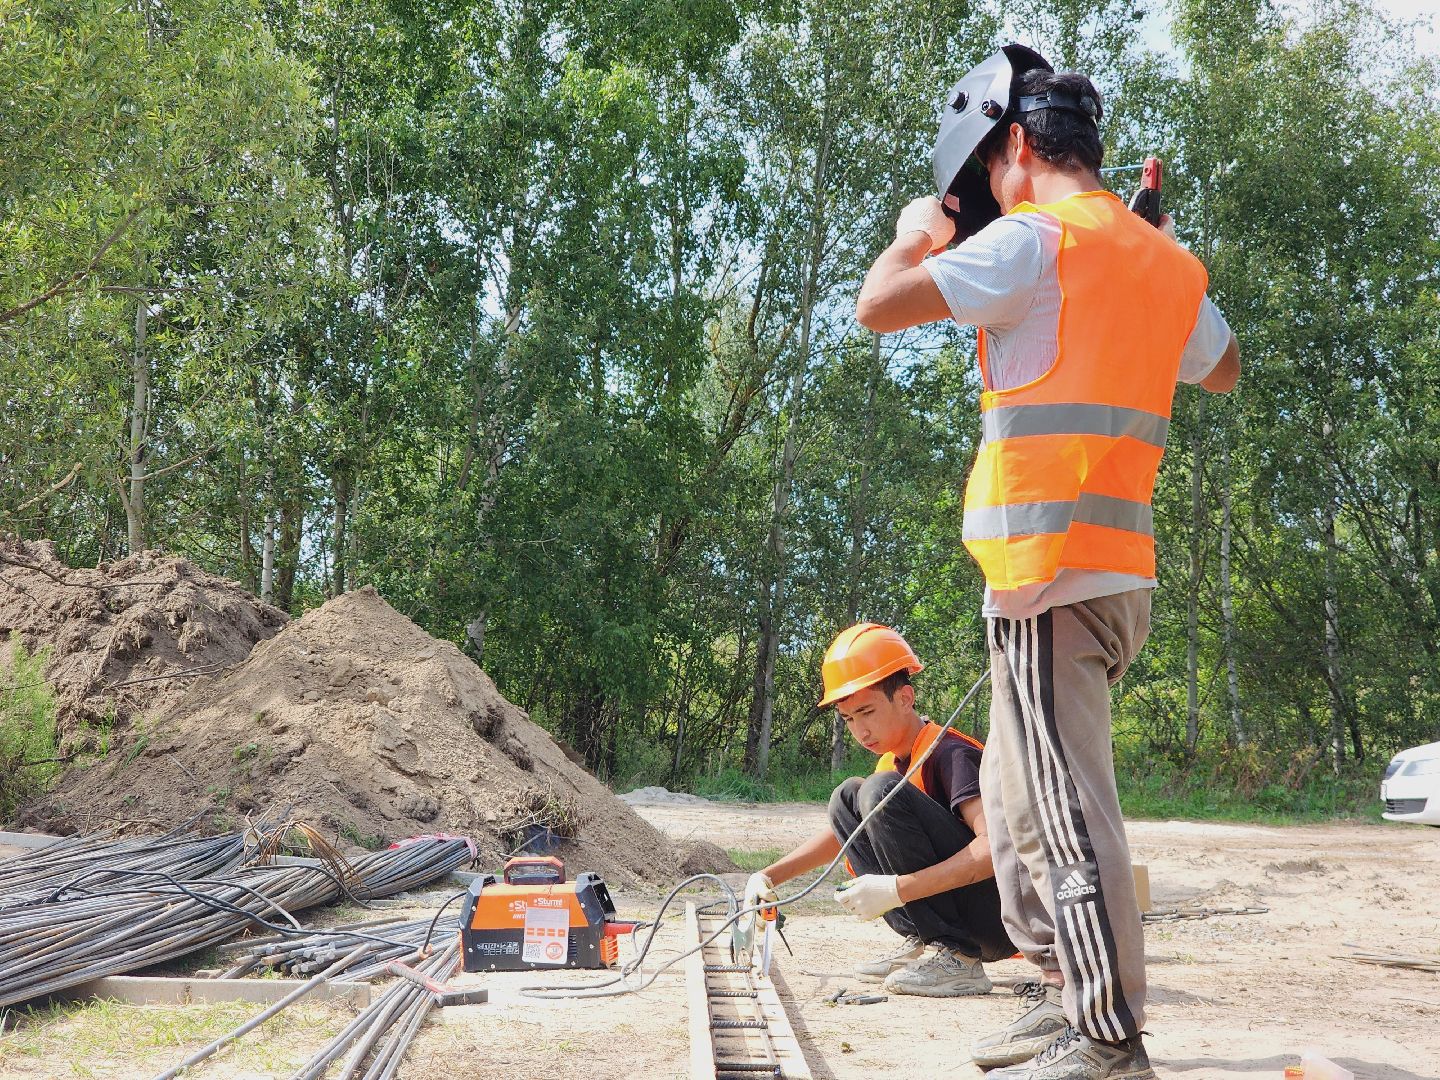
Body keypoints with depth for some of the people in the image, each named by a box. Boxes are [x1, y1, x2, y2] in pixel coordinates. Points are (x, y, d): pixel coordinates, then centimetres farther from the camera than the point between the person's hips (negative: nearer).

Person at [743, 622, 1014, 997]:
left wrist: (897, 889, -33)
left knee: (883, 793, -24)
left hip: (1001, 921, -9)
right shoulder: (893, 763, 11)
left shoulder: (951, 755, -17)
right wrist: (770, 875, 4)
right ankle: (921, 943, 0)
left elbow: (997, 846, -31)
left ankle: (959, 959, -21)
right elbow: (843, 828, 20)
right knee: (848, 798, 4)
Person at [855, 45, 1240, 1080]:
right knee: (1017, 796, 18)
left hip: (1051, 573, -9)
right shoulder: (1168, 260, 16)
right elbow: (1223, 370, 33)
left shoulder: (1035, 238, -8)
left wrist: (918, 236, 10)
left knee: (1062, 806, -7)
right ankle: (1065, 993, 24)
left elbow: (878, 306, -10)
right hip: (1119, 568, 9)